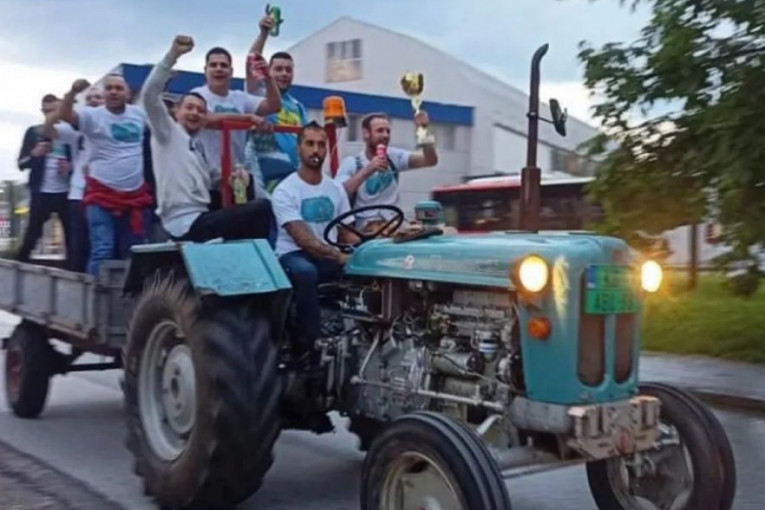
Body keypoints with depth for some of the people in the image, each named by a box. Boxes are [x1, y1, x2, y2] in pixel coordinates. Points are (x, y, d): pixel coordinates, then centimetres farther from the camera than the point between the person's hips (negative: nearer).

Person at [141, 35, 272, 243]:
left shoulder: (199, 146, 26)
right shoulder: (168, 132, 2)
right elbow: (149, 95, -13)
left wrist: (232, 178, 3)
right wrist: (173, 55, -18)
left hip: (201, 218, 9)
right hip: (186, 223, -9)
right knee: (262, 208, -16)